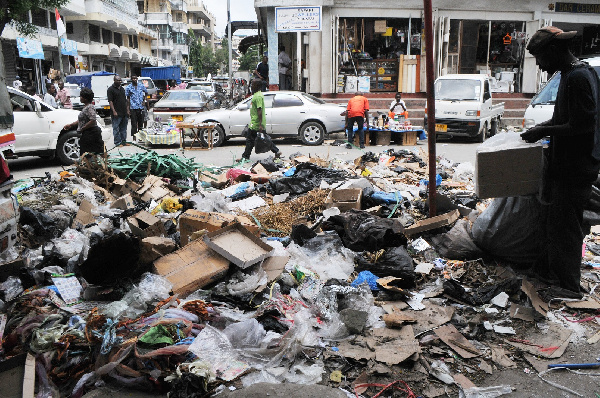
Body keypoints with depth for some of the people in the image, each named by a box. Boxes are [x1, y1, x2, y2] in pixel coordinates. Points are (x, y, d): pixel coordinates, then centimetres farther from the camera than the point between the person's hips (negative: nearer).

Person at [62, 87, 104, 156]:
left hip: (91, 134, -10)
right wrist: (70, 125, 21)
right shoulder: (85, 107, 17)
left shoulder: (90, 107, -15)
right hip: (86, 134, 10)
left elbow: (92, 121, -26)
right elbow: (81, 120, 25)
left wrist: (82, 129, -18)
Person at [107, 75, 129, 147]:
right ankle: (117, 143, 2)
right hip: (116, 114, -7)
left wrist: (127, 110, 15)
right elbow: (110, 101, -11)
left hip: (124, 113, 7)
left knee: (124, 128, 12)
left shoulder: (122, 89, 17)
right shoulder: (111, 89, -5)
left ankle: (124, 141, 19)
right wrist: (114, 111, -18)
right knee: (116, 129, -2)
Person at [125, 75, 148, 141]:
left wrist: (144, 100, 9)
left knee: (141, 123, 8)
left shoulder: (141, 86, 7)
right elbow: (128, 98, 4)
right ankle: (134, 138, 2)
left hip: (141, 107, 3)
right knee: (134, 124, -2)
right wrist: (128, 109, -1)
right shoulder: (129, 87, 2)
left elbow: (146, 93, 24)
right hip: (133, 108, -2)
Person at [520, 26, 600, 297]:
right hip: (564, 164, 10)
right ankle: (549, 270, 33)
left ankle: (568, 285, 10)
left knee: (565, 225, -2)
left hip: (576, 168, -10)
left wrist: (545, 131, -15)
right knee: (553, 219, 19)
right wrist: (544, 127, 9)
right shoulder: (571, 74, 12)